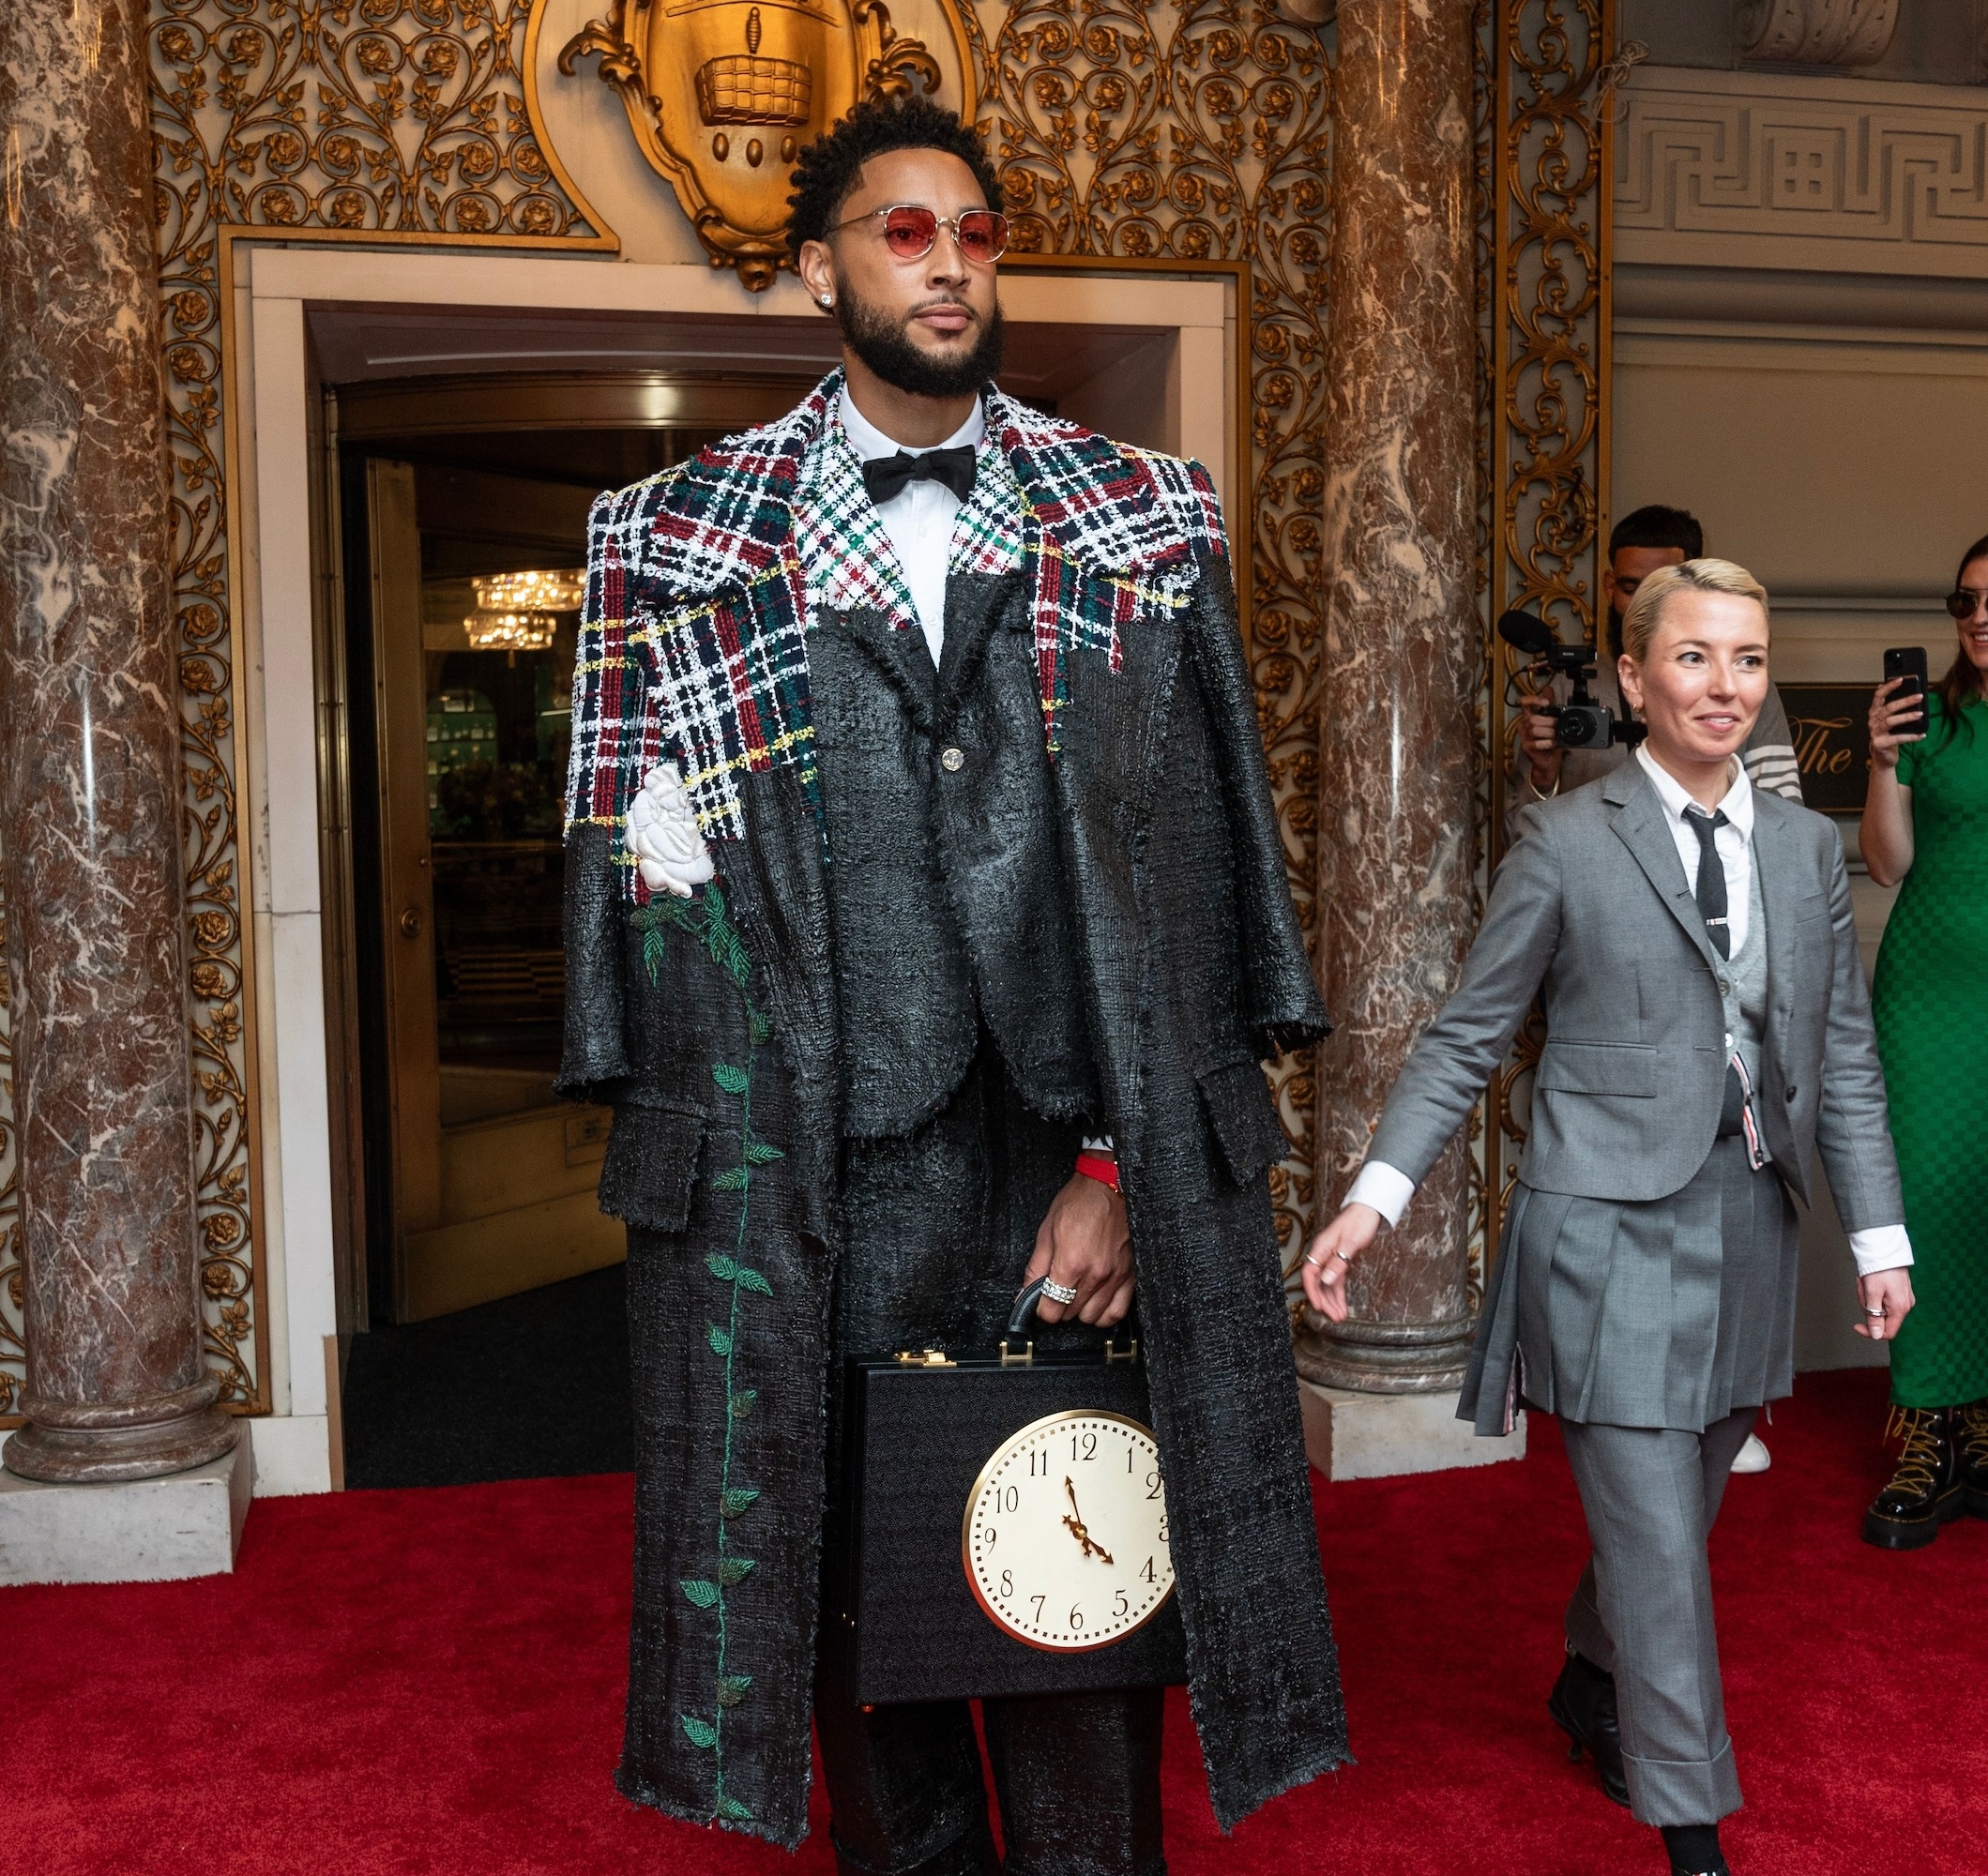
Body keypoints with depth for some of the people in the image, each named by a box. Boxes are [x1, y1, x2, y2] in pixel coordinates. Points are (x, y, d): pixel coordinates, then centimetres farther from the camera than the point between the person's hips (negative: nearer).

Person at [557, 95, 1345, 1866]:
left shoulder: (1149, 524, 7)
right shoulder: (680, 539, 6)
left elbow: (1195, 860, 3)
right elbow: (643, 871, 4)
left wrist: (1123, 1160, -4)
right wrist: (695, 1166, -3)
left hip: (1075, 1180, 0)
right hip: (809, 1188, 0)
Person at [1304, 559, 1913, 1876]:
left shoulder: (1809, 847, 9)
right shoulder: (1567, 842, -5)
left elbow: (1846, 1058, 12)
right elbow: (1468, 1037, -3)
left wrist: (1880, 1235, 8)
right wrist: (1375, 1197, -14)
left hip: (1750, 1228, 5)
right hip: (1612, 1231, -5)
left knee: (1677, 1511, 18)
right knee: (1658, 1544, 0)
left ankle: (1591, 1685, 45)